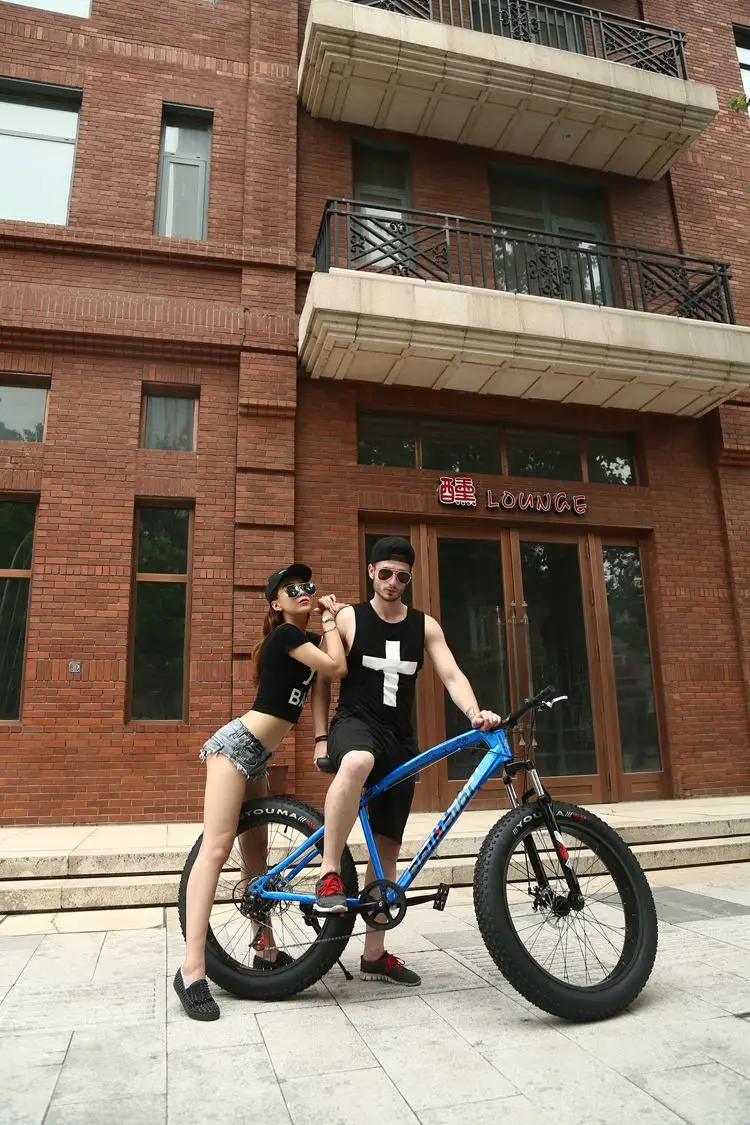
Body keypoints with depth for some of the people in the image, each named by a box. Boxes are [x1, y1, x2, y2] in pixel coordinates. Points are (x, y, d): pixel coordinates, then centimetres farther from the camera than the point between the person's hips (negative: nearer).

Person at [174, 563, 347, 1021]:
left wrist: (334, 617, 7)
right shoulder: (284, 634, -12)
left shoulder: (306, 638, 15)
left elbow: (340, 664, 8)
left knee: (256, 852, 13)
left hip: (256, 757, 10)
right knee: (217, 848, -15)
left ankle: (266, 950, 22)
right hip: (236, 744, -10)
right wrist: (329, 621, -5)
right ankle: (193, 970, -16)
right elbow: (336, 666, -19)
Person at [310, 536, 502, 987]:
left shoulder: (425, 626, 6)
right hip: (354, 724, -3)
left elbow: (452, 674, -4)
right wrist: (321, 737, -3)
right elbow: (323, 680, 4)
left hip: (400, 741, 4)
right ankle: (329, 875, -28)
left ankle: (375, 954, 20)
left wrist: (475, 712, -23)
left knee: (387, 848, 7)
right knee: (356, 763, -42)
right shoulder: (348, 618, 0)